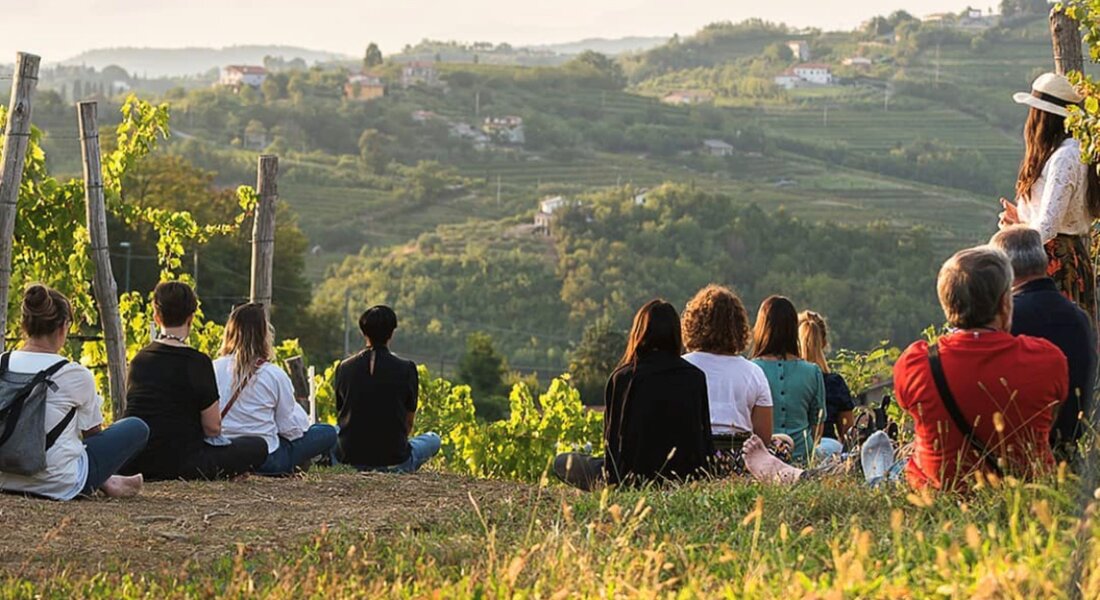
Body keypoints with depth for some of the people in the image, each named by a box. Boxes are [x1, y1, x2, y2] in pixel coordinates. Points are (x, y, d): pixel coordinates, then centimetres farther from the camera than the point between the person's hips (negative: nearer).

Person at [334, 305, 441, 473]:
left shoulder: (344, 368, 1)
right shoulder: (406, 369, -6)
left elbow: (341, 414, 12)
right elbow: (409, 422, 4)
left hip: (349, 459, 2)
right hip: (393, 460, -2)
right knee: (433, 439, 28)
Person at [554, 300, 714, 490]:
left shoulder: (623, 378, -10)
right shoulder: (696, 377, -3)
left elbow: (613, 437, -3)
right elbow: (705, 435, 4)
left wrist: (611, 480, 11)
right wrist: (704, 476, 20)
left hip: (636, 478, -5)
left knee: (562, 462, 15)